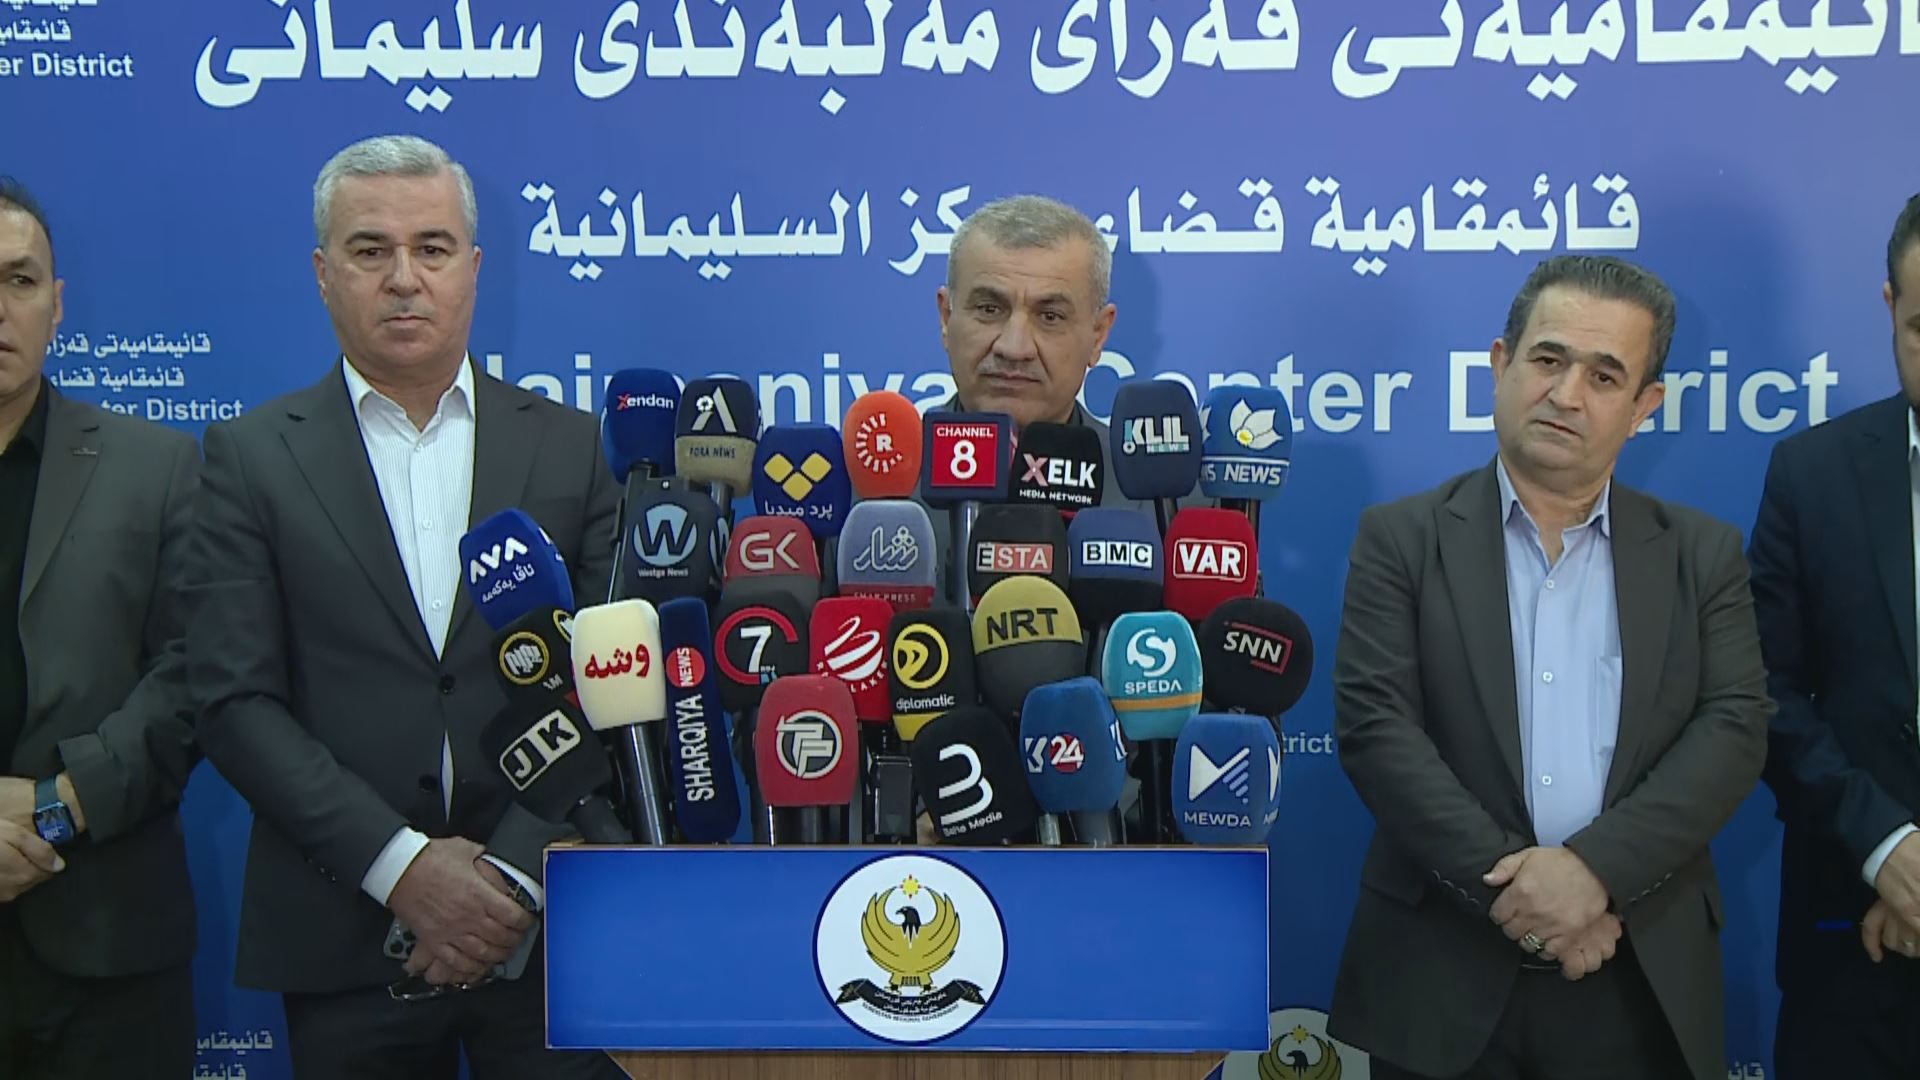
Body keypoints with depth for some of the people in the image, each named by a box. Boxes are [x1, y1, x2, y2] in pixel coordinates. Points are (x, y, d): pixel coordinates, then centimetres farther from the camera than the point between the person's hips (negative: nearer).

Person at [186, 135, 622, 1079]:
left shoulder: (570, 447, 4)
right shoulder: (251, 457, 2)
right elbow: (236, 702, -5)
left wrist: (512, 875, -11)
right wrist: (401, 865, -13)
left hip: (544, 925, 1)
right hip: (343, 941, 0)